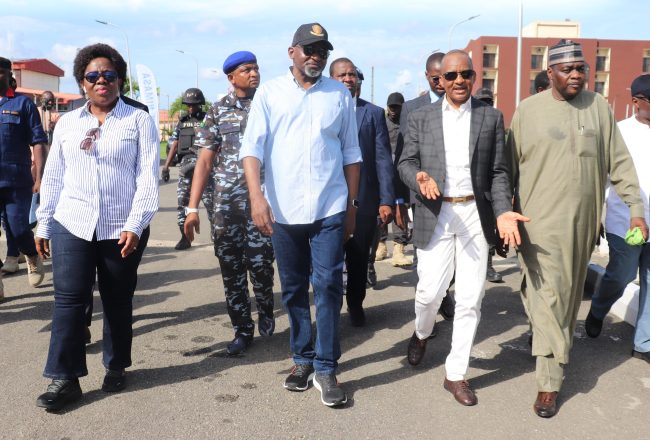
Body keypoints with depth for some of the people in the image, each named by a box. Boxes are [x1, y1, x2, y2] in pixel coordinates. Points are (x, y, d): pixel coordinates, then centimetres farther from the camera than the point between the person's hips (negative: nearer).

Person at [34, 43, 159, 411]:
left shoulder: (139, 121, 1)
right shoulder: (67, 123, 12)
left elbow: (148, 176, -7)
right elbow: (53, 177, 14)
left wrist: (135, 224, -15)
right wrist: (43, 224, 11)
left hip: (122, 228, -2)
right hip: (71, 225, 3)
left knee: (118, 301, 9)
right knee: (69, 299, -2)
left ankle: (116, 367, 26)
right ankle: (65, 378, 7)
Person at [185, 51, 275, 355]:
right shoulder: (218, 111, 8)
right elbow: (205, 160, 5)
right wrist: (192, 207, -2)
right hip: (225, 201, 2)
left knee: (259, 263, -7)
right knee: (230, 268, 5)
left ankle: (265, 311, 24)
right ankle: (242, 331, 20)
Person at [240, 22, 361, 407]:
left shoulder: (340, 95, 7)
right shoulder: (269, 93, 4)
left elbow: (351, 153, 10)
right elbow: (252, 147, -3)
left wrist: (352, 205, 9)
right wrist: (257, 196, -16)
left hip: (329, 209, 0)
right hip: (283, 211, 1)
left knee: (328, 287, -2)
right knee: (294, 289, 11)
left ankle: (326, 368, 9)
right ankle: (303, 359, 26)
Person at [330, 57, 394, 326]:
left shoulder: (374, 113, 4)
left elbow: (383, 158, 0)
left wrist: (386, 200, -7)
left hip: (364, 199, 1)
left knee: (359, 258, 13)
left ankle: (355, 306, 33)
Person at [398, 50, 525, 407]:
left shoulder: (492, 117, 6)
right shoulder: (420, 118, 6)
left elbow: (498, 171, 5)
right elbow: (405, 162, 5)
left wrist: (503, 212, -9)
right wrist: (419, 177, -18)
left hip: (476, 215, 1)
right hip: (435, 214, -1)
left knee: (470, 297, 2)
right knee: (430, 290, 1)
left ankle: (456, 374, 18)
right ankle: (421, 333, 38)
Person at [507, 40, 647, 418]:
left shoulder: (599, 107, 6)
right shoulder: (528, 110, -1)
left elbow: (619, 161, 8)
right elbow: (510, 168, 2)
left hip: (582, 223, 3)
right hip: (540, 222, -3)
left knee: (568, 297, 14)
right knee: (548, 299, -6)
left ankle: (551, 368, 34)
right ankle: (550, 381, 4)